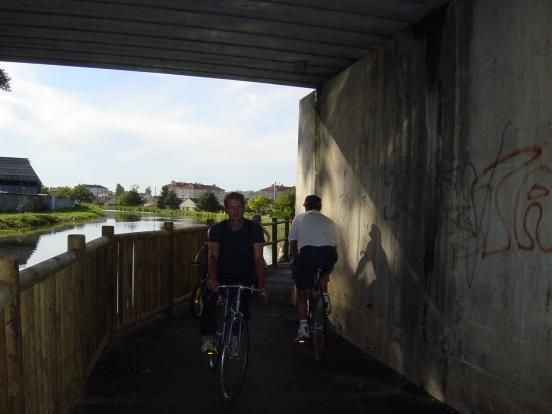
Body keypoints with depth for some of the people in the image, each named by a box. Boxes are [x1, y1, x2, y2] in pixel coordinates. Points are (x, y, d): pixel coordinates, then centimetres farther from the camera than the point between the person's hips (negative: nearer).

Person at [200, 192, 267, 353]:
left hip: (245, 278, 0)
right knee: (207, 298, -25)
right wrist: (212, 279, -38)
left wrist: (261, 285, -27)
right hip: (223, 275, 0)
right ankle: (208, 339, -15)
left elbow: (258, 258, -16)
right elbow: (212, 256, -20)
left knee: (242, 308, -12)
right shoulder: (217, 229, -10)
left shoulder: (255, 229, -11)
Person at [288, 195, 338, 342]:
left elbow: (293, 243, 23)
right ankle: (325, 296, 19)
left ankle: (303, 327, 10)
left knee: (301, 293, 13)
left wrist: (295, 261, 39)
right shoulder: (329, 221, 27)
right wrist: (327, 268, 42)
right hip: (328, 253, 2)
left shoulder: (299, 218, 23)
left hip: (307, 253, -2)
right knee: (325, 270, 38)